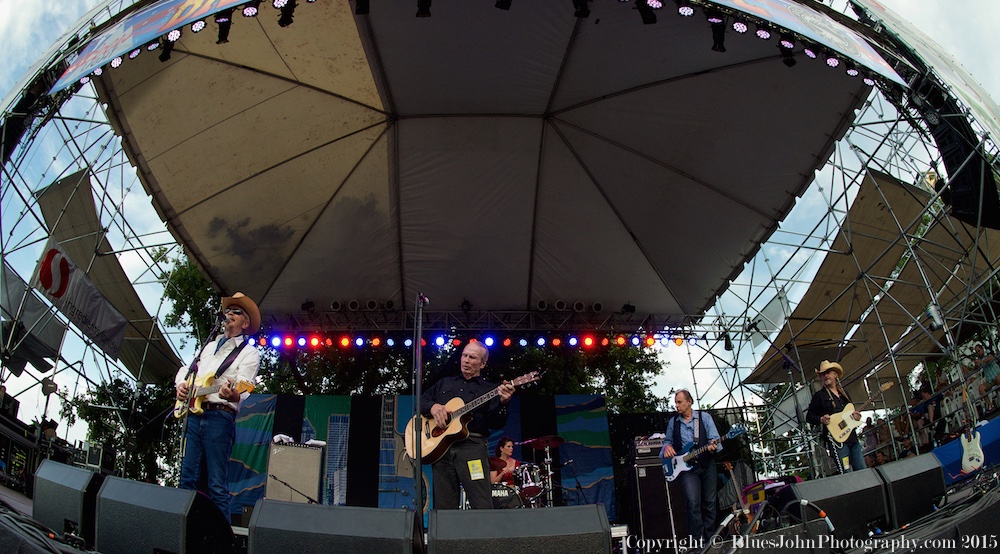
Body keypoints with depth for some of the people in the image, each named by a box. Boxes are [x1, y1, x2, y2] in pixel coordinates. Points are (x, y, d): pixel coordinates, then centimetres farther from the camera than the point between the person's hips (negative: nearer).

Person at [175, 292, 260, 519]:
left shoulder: (249, 352, 4)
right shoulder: (210, 346, 25)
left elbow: (243, 386, -13)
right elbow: (186, 370, 31)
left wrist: (233, 394, -36)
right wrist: (181, 384, 7)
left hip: (219, 417, -6)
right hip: (193, 414, 6)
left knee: (217, 484, -6)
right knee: (188, 479, 6)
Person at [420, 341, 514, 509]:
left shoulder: (489, 390, 12)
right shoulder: (444, 383, 25)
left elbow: (496, 423, 0)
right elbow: (421, 400, 20)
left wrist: (502, 403, -20)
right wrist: (432, 406, -2)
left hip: (472, 446, -3)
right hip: (440, 446, 3)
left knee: (483, 506, -12)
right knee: (444, 508, 2)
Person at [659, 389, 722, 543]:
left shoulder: (705, 417, 4)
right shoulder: (673, 422, 11)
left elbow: (714, 438, -1)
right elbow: (667, 440, 20)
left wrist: (713, 446, -23)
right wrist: (667, 446, -2)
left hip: (707, 465, 0)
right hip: (686, 467, 0)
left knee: (709, 503, 5)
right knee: (693, 502, -16)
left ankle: (709, 538, 18)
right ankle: (697, 539, -10)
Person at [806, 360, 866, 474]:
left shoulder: (844, 393, 21)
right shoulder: (819, 396, 4)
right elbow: (809, 416, 1)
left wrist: (857, 415, 6)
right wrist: (821, 420, -18)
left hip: (852, 437, 6)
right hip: (836, 438, -6)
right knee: (846, 473, -12)